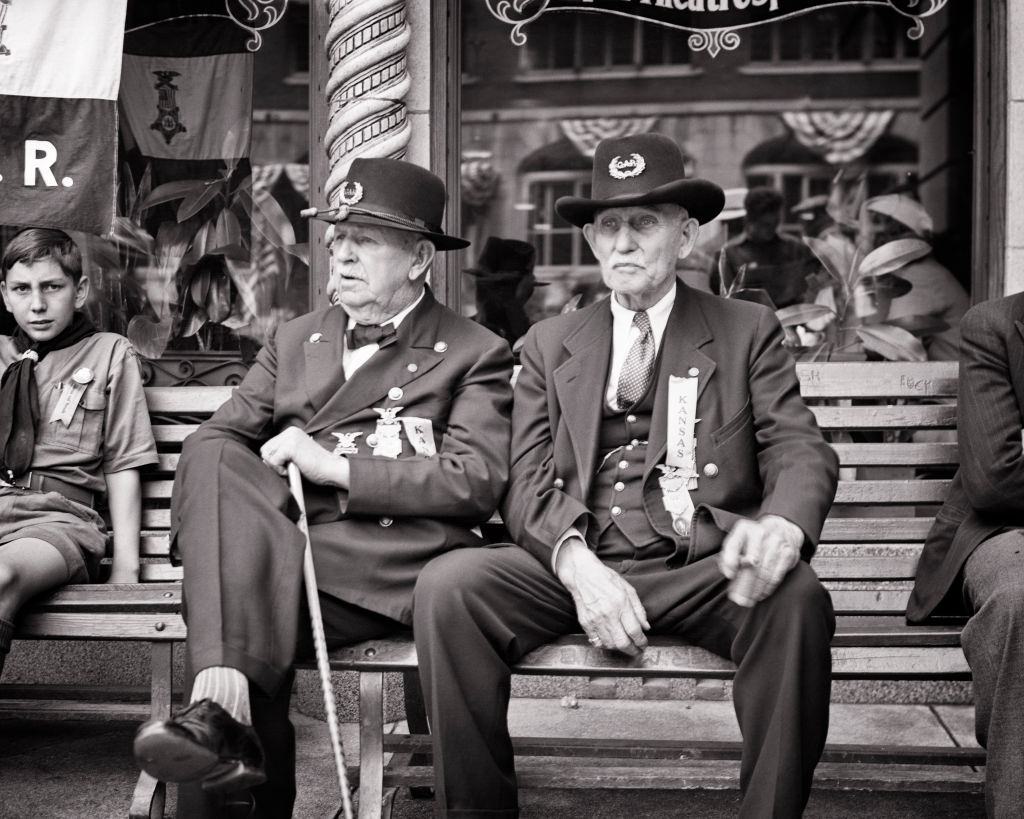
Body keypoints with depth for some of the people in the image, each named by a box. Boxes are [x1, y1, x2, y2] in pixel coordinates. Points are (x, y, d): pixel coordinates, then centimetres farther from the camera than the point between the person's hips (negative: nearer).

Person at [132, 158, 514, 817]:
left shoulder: (477, 355, 10)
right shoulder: (295, 341, 26)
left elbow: (477, 482, -5)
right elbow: (218, 435, 16)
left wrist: (335, 466, -10)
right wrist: (227, 492, -10)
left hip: (395, 562, -4)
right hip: (281, 530, 5)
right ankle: (223, 706, -39)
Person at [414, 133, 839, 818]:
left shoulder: (749, 332, 15)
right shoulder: (551, 344, 19)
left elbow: (801, 449, 2)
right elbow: (527, 482, 8)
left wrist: (783, 523, -24)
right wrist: (575, 561, -15)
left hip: (701, 568, -1)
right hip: (577, 564, 2)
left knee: (797, 599, -34)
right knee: (446, 587, -26)